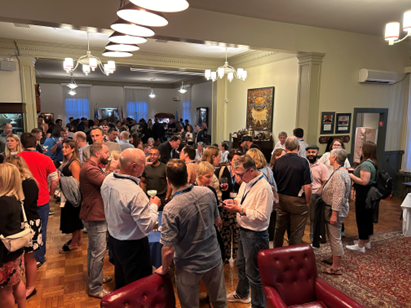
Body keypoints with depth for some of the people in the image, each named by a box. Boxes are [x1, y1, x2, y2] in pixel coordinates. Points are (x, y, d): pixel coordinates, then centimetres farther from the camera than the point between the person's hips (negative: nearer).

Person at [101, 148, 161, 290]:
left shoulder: (107, 180, -7)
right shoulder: (135, 193, -33)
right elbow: (148, 226, -27)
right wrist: (154, 206, -11)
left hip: (113, 239, 8)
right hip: (133, 245, -8)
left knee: (120, 283, 29)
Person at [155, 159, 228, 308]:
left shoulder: (171, 209, -28)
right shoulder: (207, 193, -14)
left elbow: (168, 250, -22)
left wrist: (164, 268, -2)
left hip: (189, 267, -3)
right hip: (214, 259, 4)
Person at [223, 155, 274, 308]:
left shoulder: (263, 188, -26)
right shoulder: (246, 183, 2)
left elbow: (262, 215, -27)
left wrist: (239, 210, -27)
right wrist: (234, 202, -4)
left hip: (255, 234, -9)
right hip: (243, 230, 10)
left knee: (253, 273, 7)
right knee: (241, 265, 28)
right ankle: (241, 294, 52)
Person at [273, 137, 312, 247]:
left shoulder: (278, 162, -4)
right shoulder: (303, 162, -14)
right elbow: (307, 186, -16)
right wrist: (307, 202, -3)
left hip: (281, 200, 4)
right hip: (298, 201, -4)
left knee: (279, 229, 19)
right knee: (296, 233, 10)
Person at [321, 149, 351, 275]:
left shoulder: (339, 174, -23)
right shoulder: (342, 171, 11)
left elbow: (338, 196, -27)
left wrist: (334, 214, -26)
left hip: (336, 210, -11)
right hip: (337, 209, 11)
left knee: (335, 238, -1)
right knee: (333, 237, 22)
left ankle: (336, 268, 10)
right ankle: (334, 259, 37)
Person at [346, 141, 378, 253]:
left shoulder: (366, 164, -22)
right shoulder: (372, 163, 10)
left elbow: (364, 182, -26)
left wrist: (351, 175, -16)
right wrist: (354, 172, 10)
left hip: (363, 195, -10)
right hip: (369, 194, 10)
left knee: (361, 219, 0)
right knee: (368, 217, 19)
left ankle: (360, 245, 11)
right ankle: (367, 242, 33)